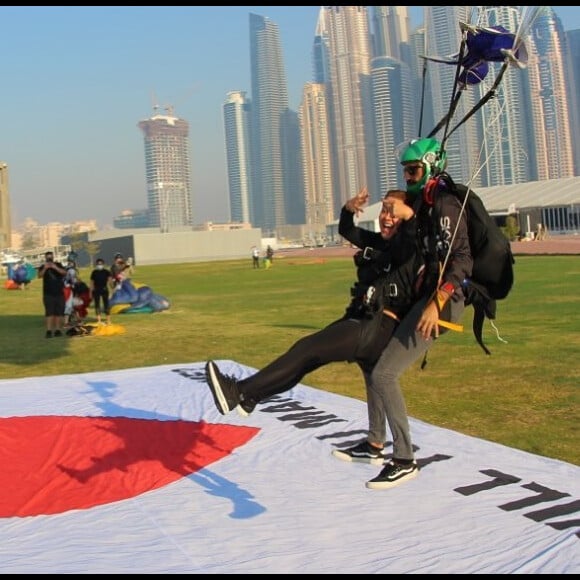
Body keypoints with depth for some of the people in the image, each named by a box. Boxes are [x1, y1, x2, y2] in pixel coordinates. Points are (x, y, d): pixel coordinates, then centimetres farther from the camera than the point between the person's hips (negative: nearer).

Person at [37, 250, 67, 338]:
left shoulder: (58, 265, 8)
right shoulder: (43, 267, 4)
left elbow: (64, 272, -9)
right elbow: (39, 275, -14)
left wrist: (55, 268, -24)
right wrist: (45, 268, -30)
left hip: (59, 293, 2)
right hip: (48, 294, -2)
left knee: (59, 313, 3)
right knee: (49, 313, -10)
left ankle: (57, 330, 9)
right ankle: (49, 331, -15)